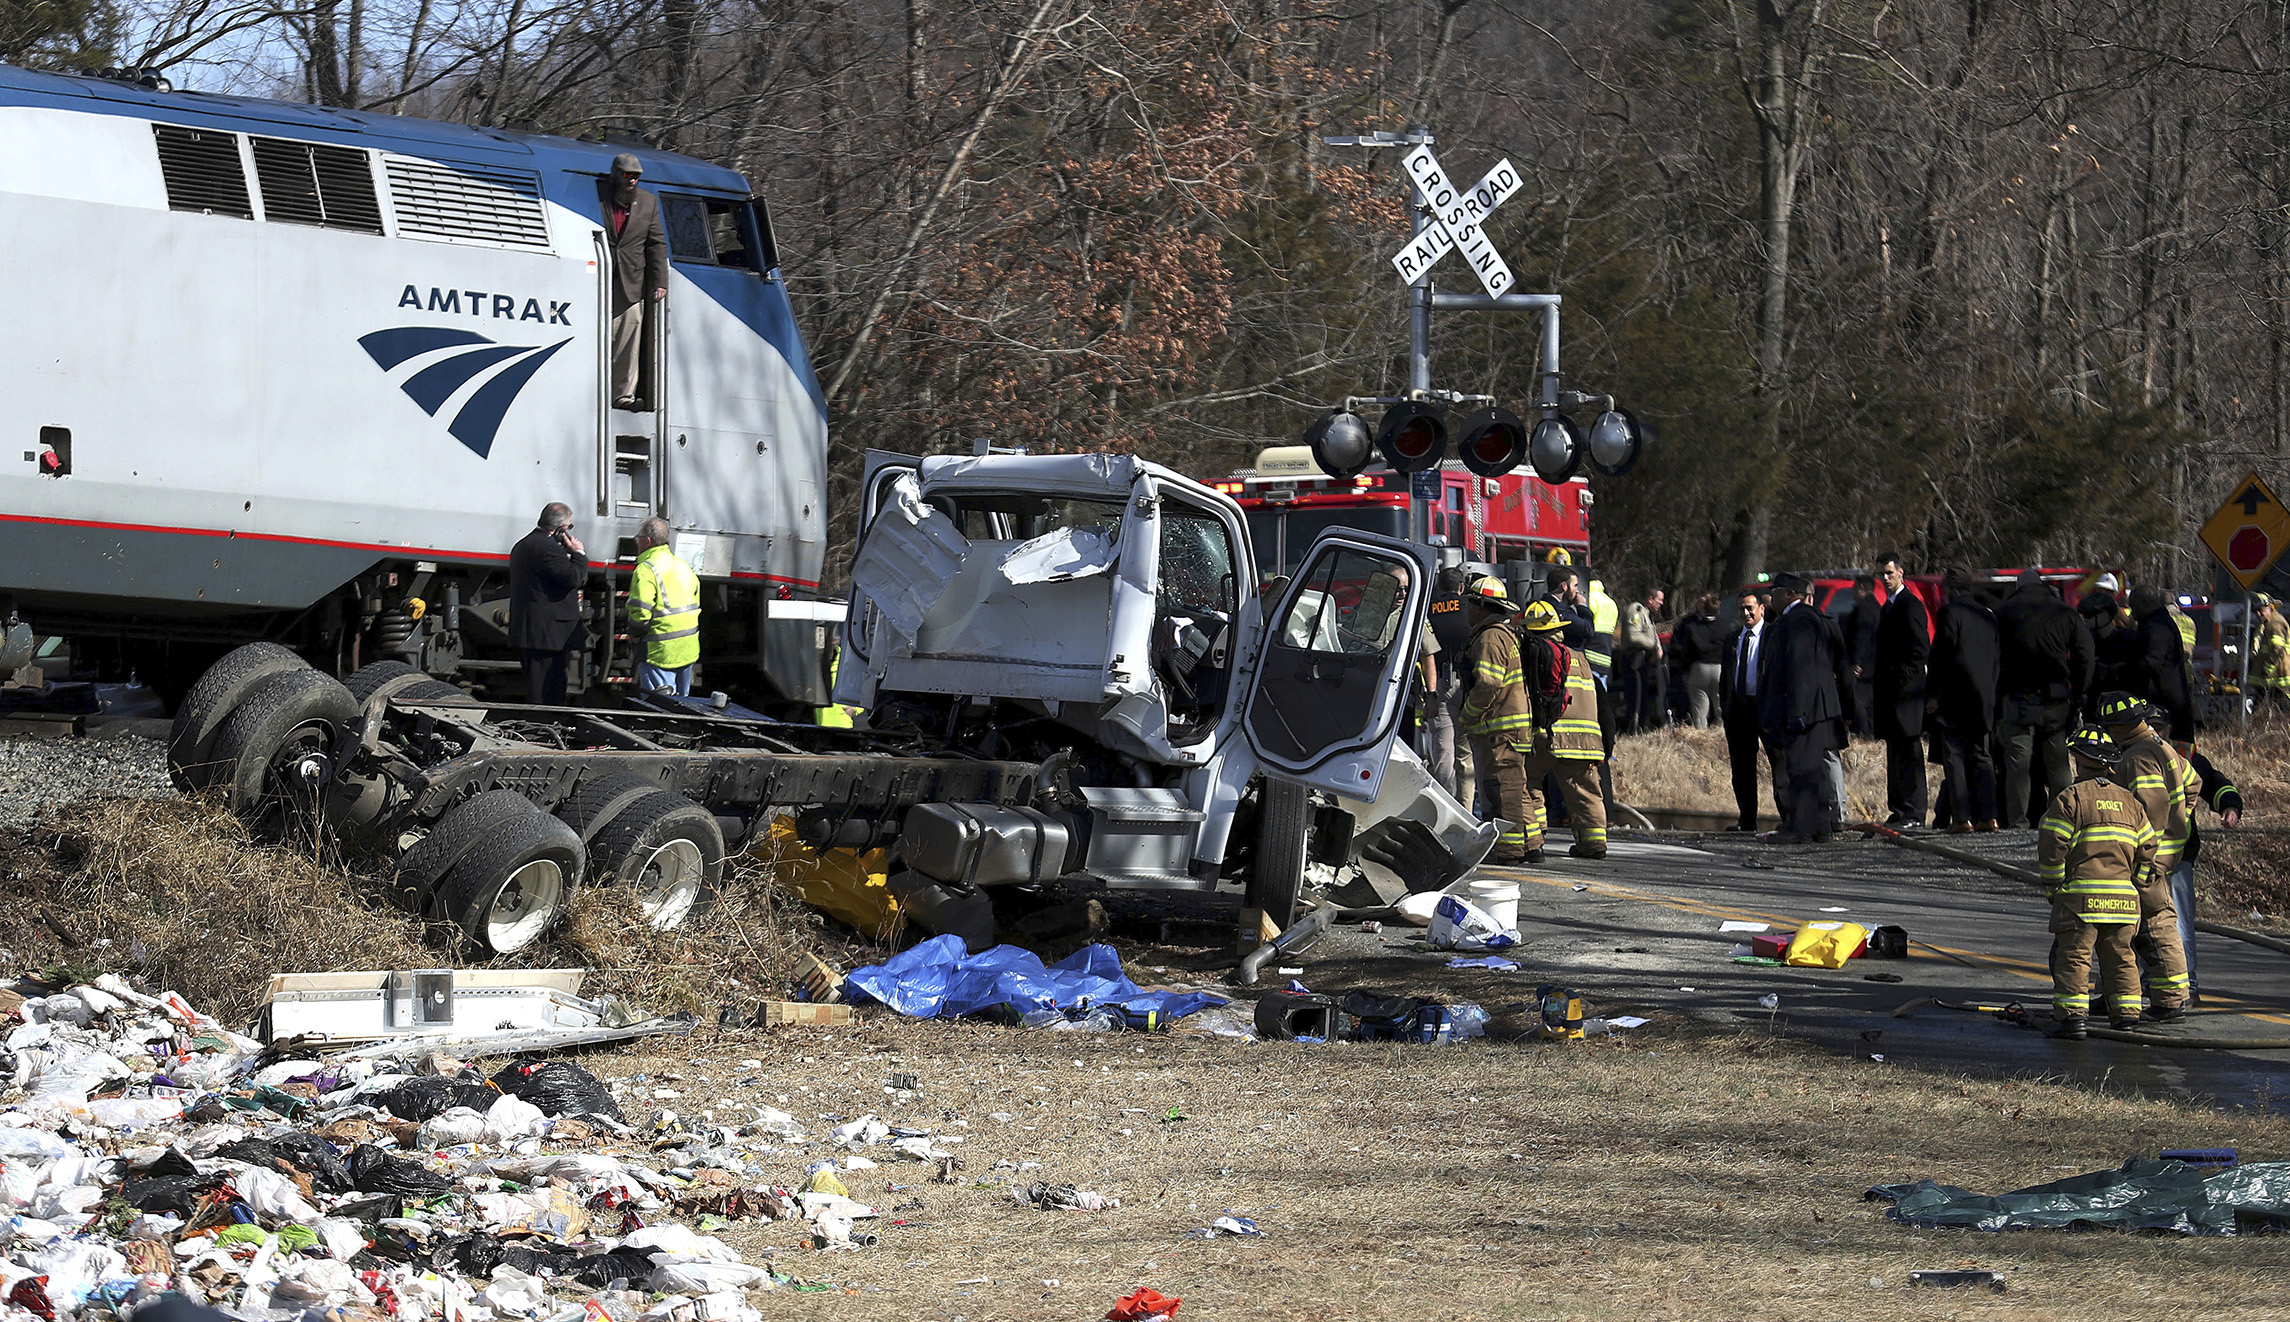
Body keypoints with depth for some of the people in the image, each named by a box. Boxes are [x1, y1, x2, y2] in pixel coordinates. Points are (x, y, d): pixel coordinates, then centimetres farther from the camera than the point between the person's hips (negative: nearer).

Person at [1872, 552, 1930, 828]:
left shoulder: (1911, 606, -10)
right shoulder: (1888, 606, 20)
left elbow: (1921, 650, -16)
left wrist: (1900, 679, -17)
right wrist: (1878, 682, 15)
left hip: (1906, 692, -10)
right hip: (1890, 694, 10)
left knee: (1909, 756, -9)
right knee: (1895, 756, 10)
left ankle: (1913, 814, -10)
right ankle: (1898, 812, 12)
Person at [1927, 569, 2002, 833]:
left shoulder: (1950, 613, -8)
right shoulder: (1987, 616, 12)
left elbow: (1941, 654, -11)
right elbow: (1994, 659, 14)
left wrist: (1933, 693, -5)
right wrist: (1991, 696, 18)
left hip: (1955, 697, -6)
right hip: (1983, 697, 6)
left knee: (1955, 755, -3)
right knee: (1981, 756, 11)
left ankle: (1963, 818, -8)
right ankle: (1988, 816, 3)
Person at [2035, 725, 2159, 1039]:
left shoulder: (2070, 798, -5)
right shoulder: (2129, 800, 14)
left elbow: (2051, 847, -9)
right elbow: (2148, 847, 15)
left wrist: (2053, 887, 1)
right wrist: (2134, 883, 21)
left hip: (2081, 895, -5)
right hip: (2123, 895, 5)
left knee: (2074, 956, -5)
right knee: (2120, 955, 15)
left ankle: (2071, 1016, -13)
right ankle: (2126, 1013, 16)